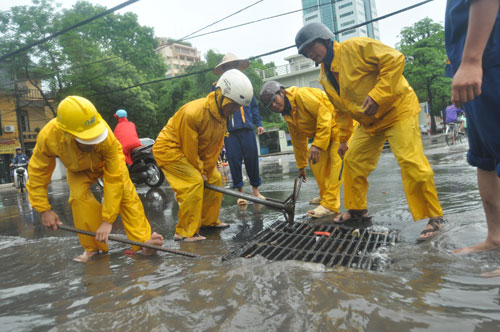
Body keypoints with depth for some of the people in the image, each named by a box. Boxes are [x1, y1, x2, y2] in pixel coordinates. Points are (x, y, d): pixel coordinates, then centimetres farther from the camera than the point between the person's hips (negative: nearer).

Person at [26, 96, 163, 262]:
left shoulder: (106, 137, -43)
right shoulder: (48, 136, -37)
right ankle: (92, 247, -4)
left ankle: (143, 241, -10)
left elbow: (114, 179, -38)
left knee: (126, 192, -18)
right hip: (77, 168, 2)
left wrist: (107, 220, -37)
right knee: (79, 196, -22)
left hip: (108, 161, -1)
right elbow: (37, 173, -20)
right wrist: (44, 209, -21)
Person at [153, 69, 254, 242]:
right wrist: (200, 172, -12)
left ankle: (209, 220, 23)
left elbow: (215, 147, -1)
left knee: (215, 180, 8)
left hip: (193, 153, 9)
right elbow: (189, 148, -24)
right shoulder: (193, 112, -32)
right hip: (168, 148, -9)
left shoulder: (222, 114, -5)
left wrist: (206, 172, -3)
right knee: (194, 183, -23)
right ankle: (185, 232, -13)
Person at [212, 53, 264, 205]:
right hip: (229, 130, -1)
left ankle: (255, 190, 16)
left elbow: (254, 106, 18)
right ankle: (240, 192, 14)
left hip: (247, 128, 1)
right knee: (234, 161, 1)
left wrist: (258, 123, 9)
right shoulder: (217, 87, 9)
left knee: (252, 158, 1)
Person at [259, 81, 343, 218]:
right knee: (315, 161, 10)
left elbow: (325, 115, -28)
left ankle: (330, 205, -19)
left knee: (335, 162, -18)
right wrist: (301, 166, 18)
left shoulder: (302, 95, -22)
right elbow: (298, 140, 14)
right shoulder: (287, 115, 6)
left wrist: (317, 144, -32)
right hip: (324, 133, 9)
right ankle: (325, 196, 26)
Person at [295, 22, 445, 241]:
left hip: (398, 108, -8)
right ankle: (356, 208, 26)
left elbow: (394, 59, -22)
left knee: (410, 161, -19)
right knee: (353, 161, 8)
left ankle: (433, 217, -5)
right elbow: (341, 111, 15)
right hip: (369, 122, 8)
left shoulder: (355, 47, -17)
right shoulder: (324, 78, 7)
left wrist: (377, 95, -29)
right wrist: (343, 139, 13)